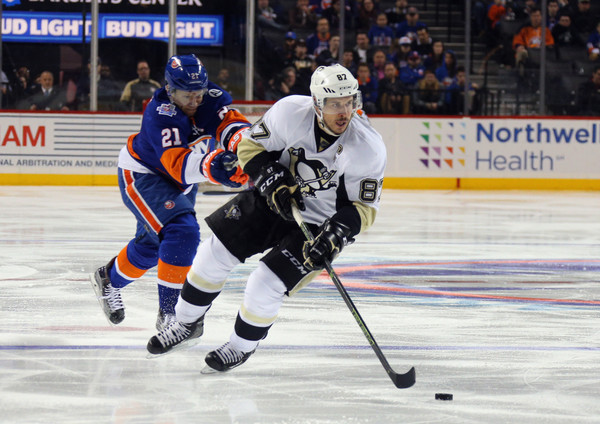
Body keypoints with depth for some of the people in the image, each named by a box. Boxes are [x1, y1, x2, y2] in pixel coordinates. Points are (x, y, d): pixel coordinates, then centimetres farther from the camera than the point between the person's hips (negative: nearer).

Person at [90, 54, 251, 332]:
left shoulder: (212, 98, -18)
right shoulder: (160, 114, -35)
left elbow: (232, 124, -33)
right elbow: (178, 164, -47)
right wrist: (210, 165, -65)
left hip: (180, 182, 8)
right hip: (142, 173, -8)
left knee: (153, 242, 23)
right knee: (182, 232, -26)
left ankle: (108, 279, 50)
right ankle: (169, 313, -19)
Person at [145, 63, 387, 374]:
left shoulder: (369, 148, -26)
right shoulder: (291, 111, -23)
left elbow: (364, 206, -16)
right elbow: (251, 145, -7)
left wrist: (335, 236, -31)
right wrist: (273, 182, -22)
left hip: (319, 223, -3)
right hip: (274, 199, 3)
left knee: (265, 286, -13)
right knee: (215, 253, 0)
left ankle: (242, 346, 16)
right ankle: (187, 324, 24)